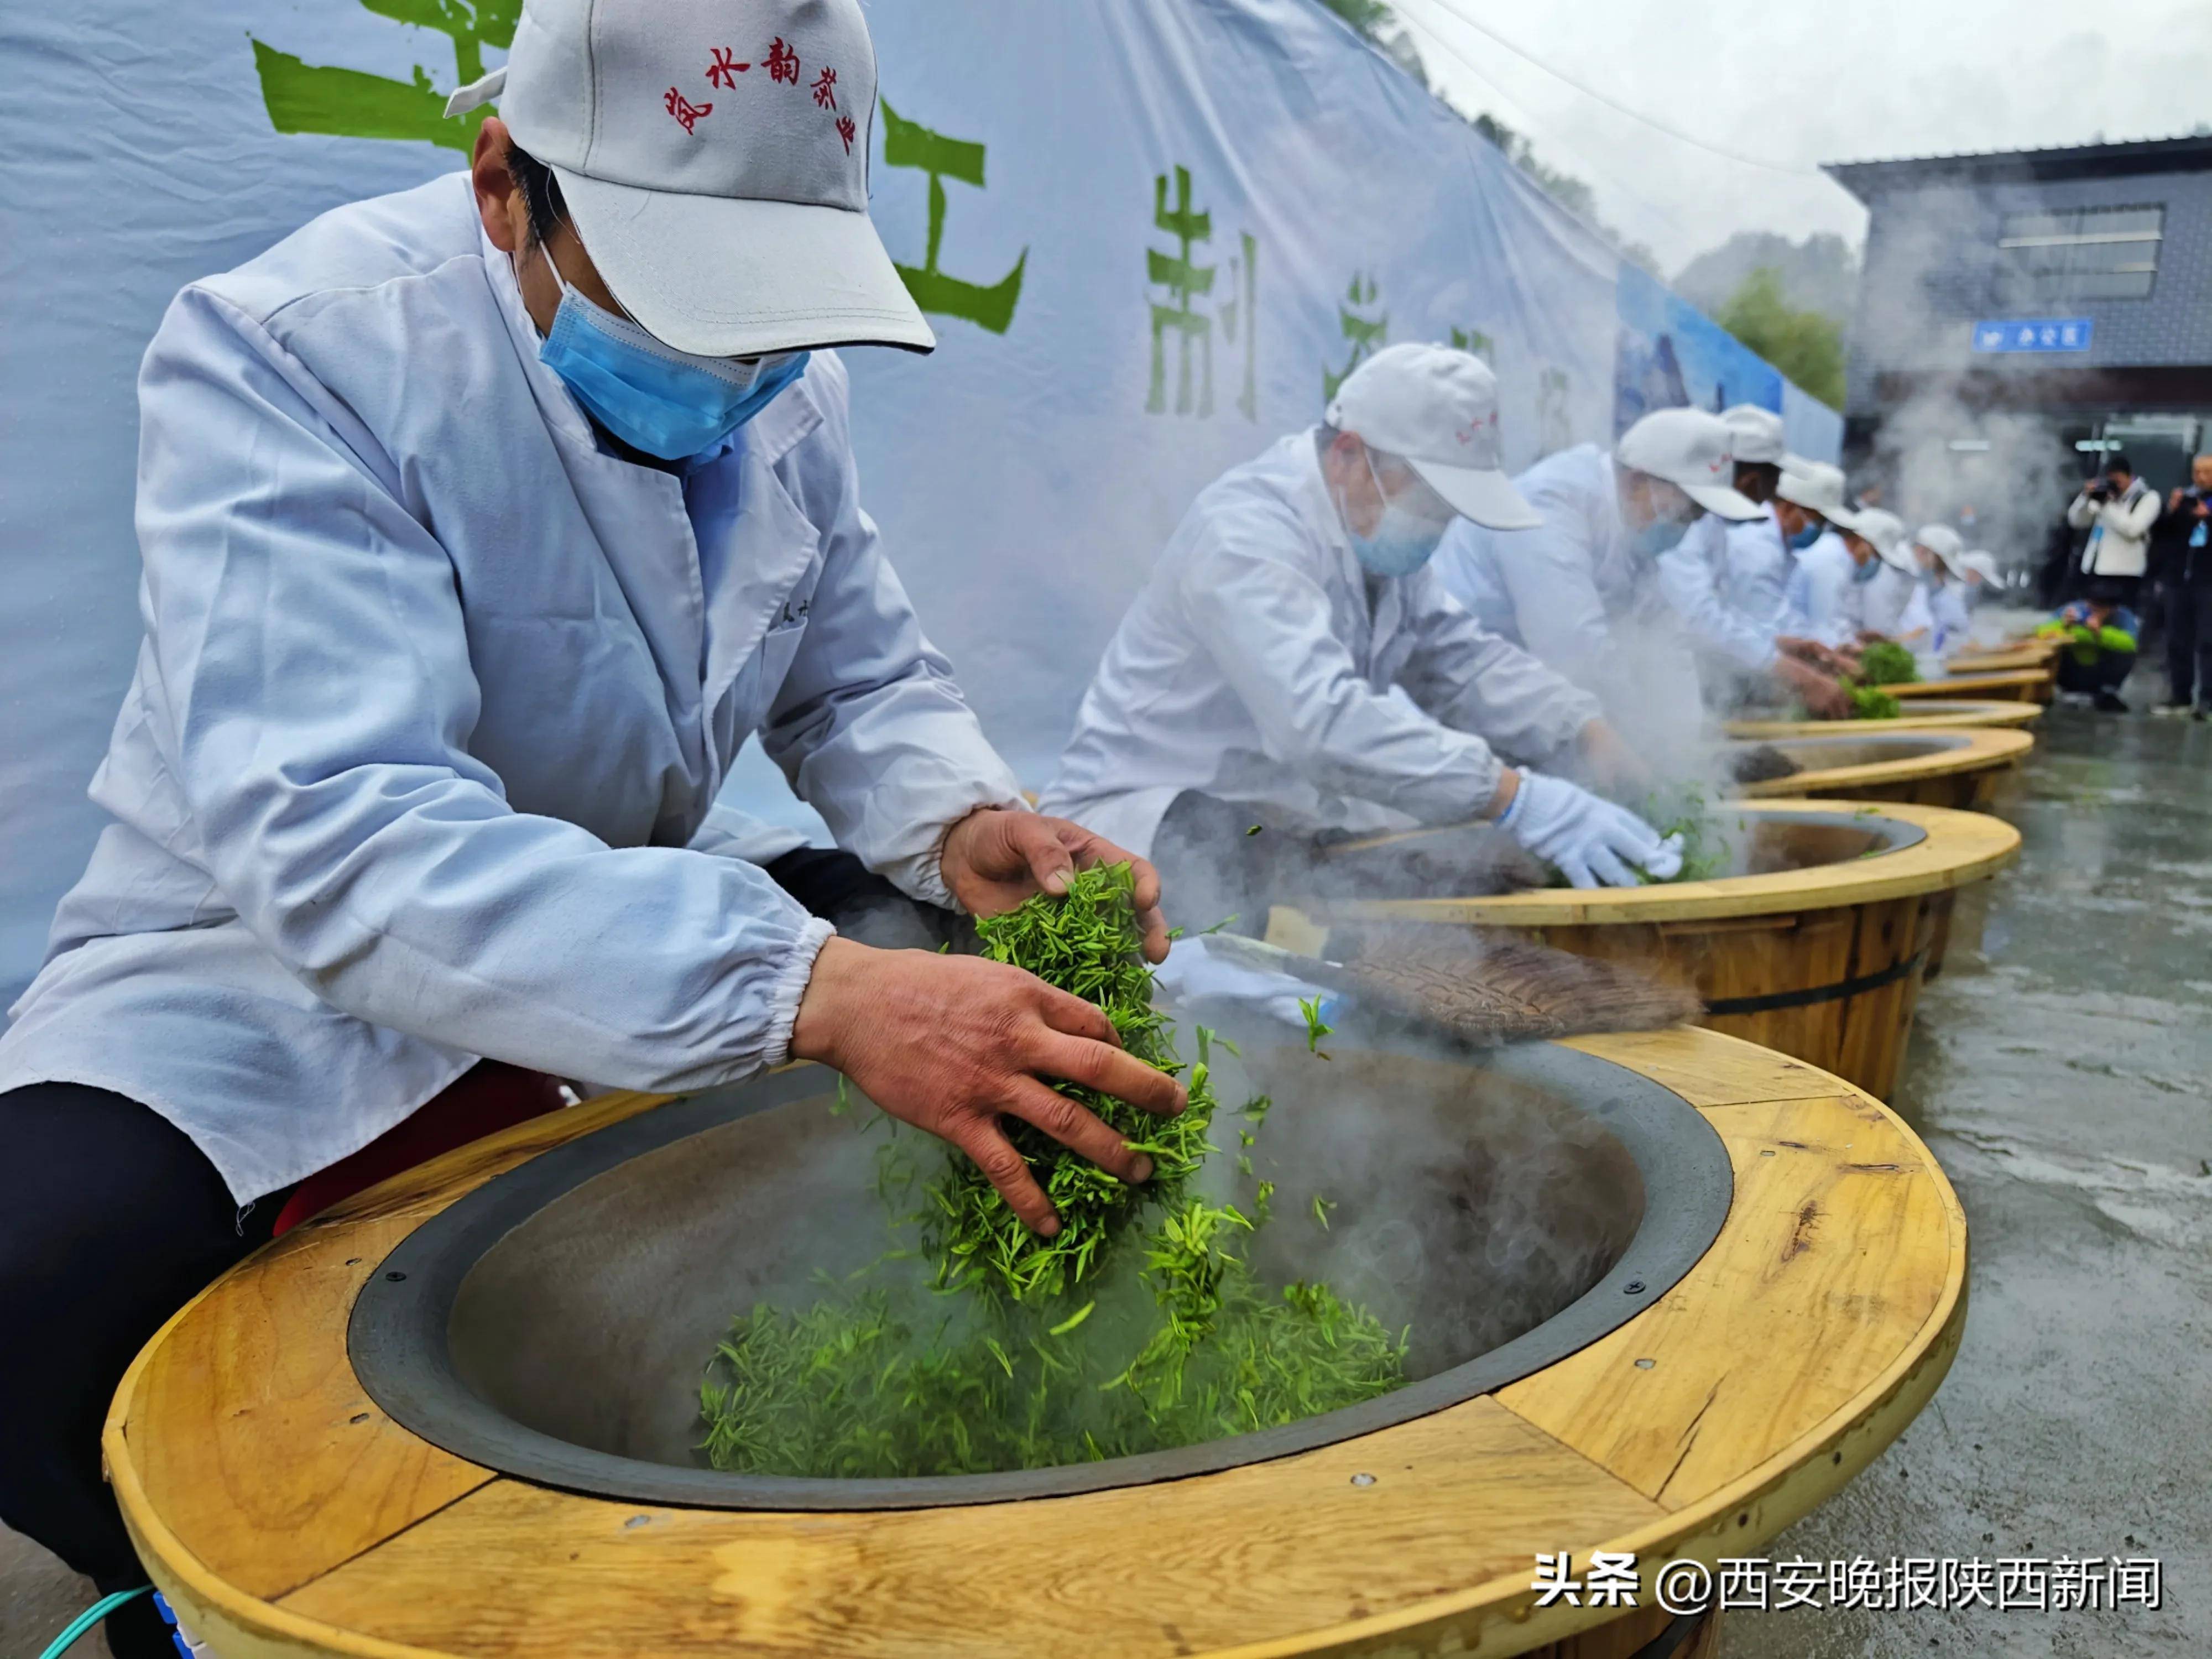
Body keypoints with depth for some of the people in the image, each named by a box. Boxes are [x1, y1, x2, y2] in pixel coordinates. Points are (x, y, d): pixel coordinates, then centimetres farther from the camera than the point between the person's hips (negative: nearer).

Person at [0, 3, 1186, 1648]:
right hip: (277, 988, -4)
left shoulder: (780, 370, -4)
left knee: (1011, 1064, -6)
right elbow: (335, 839, -36)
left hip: (645, 945, 5)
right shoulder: (284, 354, -23)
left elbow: (862, 676, 4)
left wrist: (961, 823, -20)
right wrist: (813, 990, -47)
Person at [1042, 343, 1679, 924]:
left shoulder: (1380, 525, 9)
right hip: (1143, 819, -8)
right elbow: (1323, 719, -37)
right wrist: (1519, 799, -42)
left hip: (1282, 826, 8)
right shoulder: (1245, 534, -23)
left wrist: (1601, 746, -7)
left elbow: (1461, 659, 8)